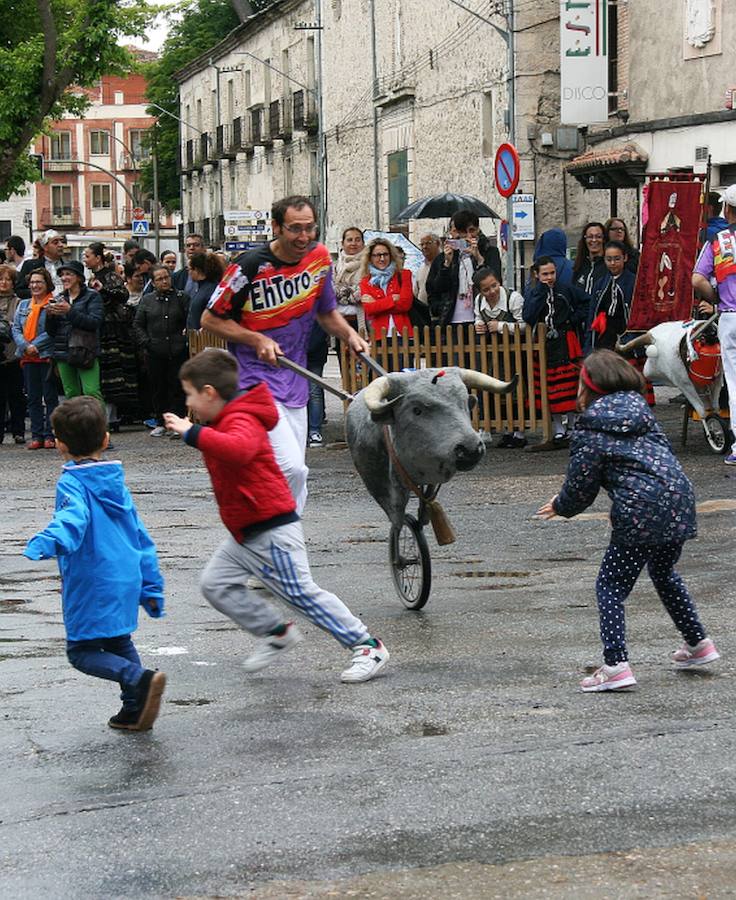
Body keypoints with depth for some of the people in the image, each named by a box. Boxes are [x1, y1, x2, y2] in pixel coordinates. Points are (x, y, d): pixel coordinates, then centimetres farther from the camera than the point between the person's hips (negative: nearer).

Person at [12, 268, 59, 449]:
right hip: (28, 359, 5)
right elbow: (16, 329, 7)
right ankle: (36, 436, 10)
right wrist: (26, 346, -10)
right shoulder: (23, 305, 14)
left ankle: (50, 435, 2)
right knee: (33, 398, 6)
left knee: (50, 397, -1)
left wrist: (34, 345, -16)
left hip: (47, 357, -5)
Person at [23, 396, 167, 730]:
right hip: (127, 581, 8)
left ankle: (141, 679, -21)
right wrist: (151, 588, 20)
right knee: (119, 643, 22)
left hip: (92, 586, -8)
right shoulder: (116, 483, 12)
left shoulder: (72, 484, -12)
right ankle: (135, 709, 21)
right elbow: (140, 536, 15)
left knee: (81, 651, -1)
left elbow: (73, 518, -34)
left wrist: (46, 543, -53)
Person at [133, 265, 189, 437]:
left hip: (177, 352, -2)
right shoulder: (147, 300, 9)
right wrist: (146, 342, -1)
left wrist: (186, 338, -10)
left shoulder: (181, 297, 6)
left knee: (176, 387, -1)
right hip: (155, 353, 2)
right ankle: (160, 423, 16)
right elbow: (137, 324, 11)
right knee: (158, 388, 7)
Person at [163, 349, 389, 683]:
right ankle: (276, 633, 17)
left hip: (272, 531, -11)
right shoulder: (227, 420, 15)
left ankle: (368, 647, 2)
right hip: (245, 532, 11)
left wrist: (193, 433, -44)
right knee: (215, 583, 7)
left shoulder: (241, 421, -20)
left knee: (303, 593, -6)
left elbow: (238, 449, -45)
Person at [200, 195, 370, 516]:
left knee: (294, 475, 8)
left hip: (295, 383, 7)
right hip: (256, 381, -7)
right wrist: (257, 340, -17)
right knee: (291, 469, -19)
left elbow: (326, 311, 21)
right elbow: (210, 319, -5)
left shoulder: (320, 257, 4)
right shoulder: (250, 266, -14)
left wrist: (350, 335, 2)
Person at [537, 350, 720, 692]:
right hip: (680, 503, 7)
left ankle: (616, 665, -11)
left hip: (640, 513, -7)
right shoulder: (641, 410, 17)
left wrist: (560, 507, 22)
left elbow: (580, 486, 0)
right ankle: (698, 644, 38)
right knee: (664, 574, 30)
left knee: (611, 586, 1)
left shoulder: (590, 431, -2)